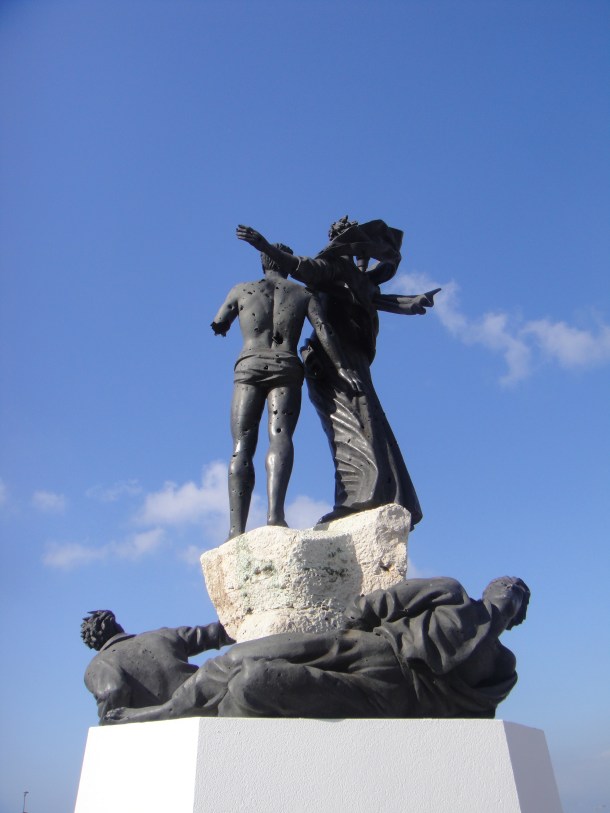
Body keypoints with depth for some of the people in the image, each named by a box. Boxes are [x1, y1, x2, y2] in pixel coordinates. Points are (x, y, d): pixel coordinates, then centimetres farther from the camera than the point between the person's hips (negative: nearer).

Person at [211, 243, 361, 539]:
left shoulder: (241, 290, 20)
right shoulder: (304, 293, 19)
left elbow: (218, 326, 27)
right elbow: (322, 329, 2)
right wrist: (341, 368, -3)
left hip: (248, 368, 0)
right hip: (286, 369, 0)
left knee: (241, 447, -4)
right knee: (280, 437, -16)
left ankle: (237, 528, -17)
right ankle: (275, 511, -41)